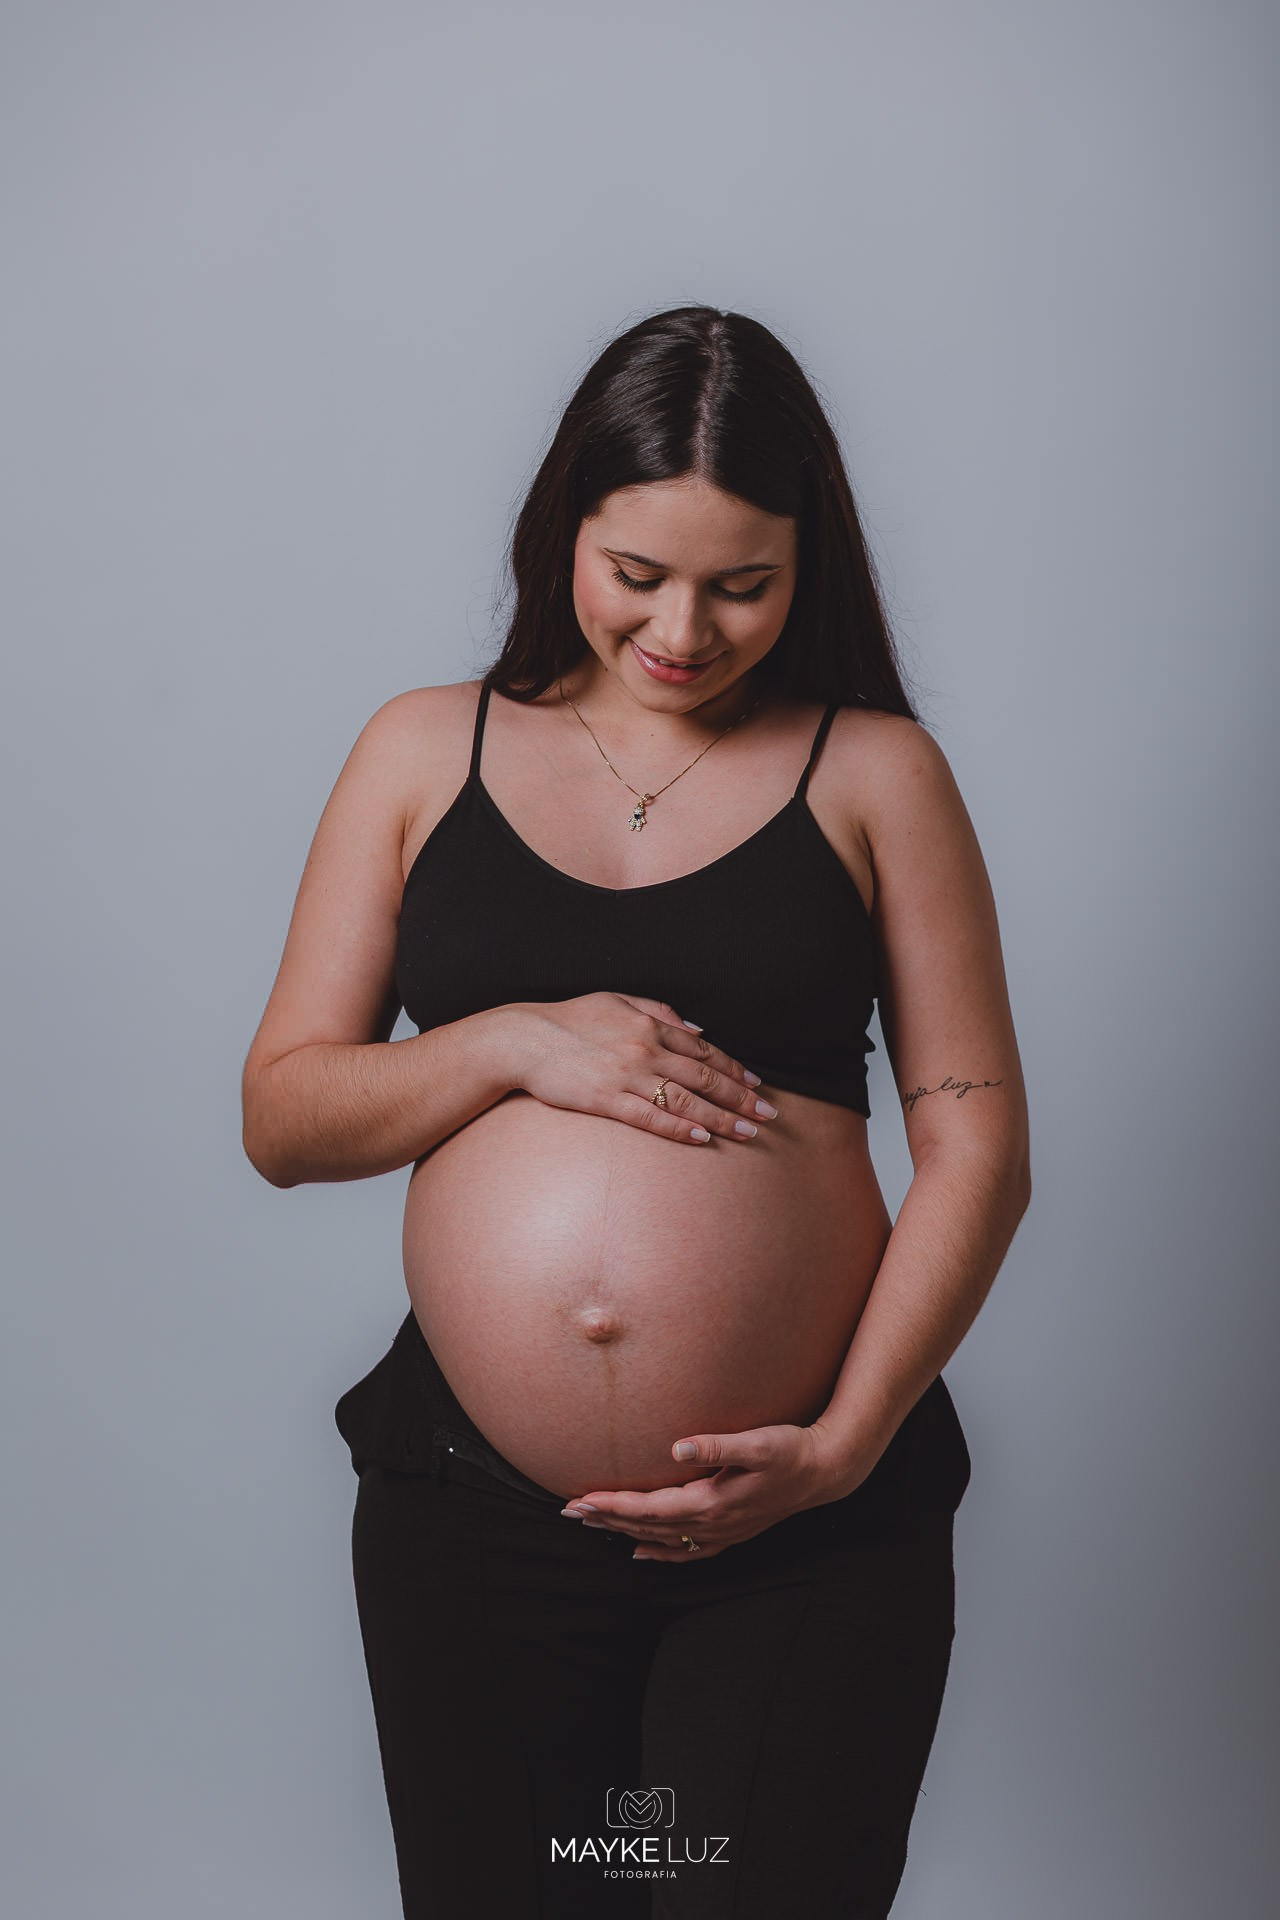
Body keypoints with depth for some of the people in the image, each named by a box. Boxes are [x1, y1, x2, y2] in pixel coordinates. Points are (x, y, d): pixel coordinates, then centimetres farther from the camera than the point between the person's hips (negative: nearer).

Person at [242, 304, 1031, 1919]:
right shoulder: (426, 752, 7)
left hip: (810, 1537, -1)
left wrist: (847, 1441, -11)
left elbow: (977, 1147, -1)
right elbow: (281, 1115, 5)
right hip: (472, 1511, 2)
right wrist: (515, 1043, -12)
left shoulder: (873, 770, 2)